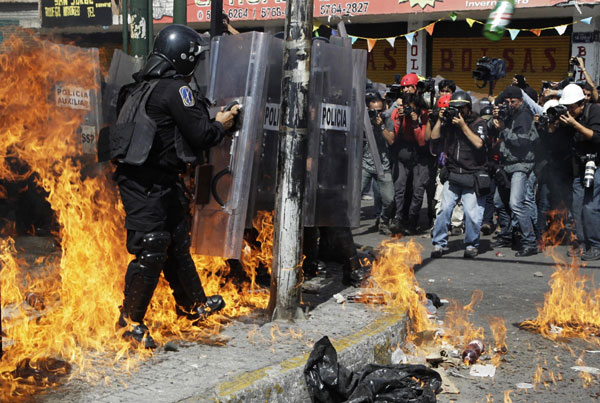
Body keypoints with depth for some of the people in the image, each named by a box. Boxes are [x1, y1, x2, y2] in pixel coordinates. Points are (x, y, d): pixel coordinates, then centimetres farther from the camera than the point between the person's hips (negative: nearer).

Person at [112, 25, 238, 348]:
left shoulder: (147, 85, 14)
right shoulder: (175, 88, -14)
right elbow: (199, 135, -13)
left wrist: (209, 117, 14)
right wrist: (220, 125, 5)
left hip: (160, 183, 10)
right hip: (148, 184, -10)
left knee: (177, 241, 20)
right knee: (151, 251, -4)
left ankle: (193, 305, 34)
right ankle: (130, 321, 6)